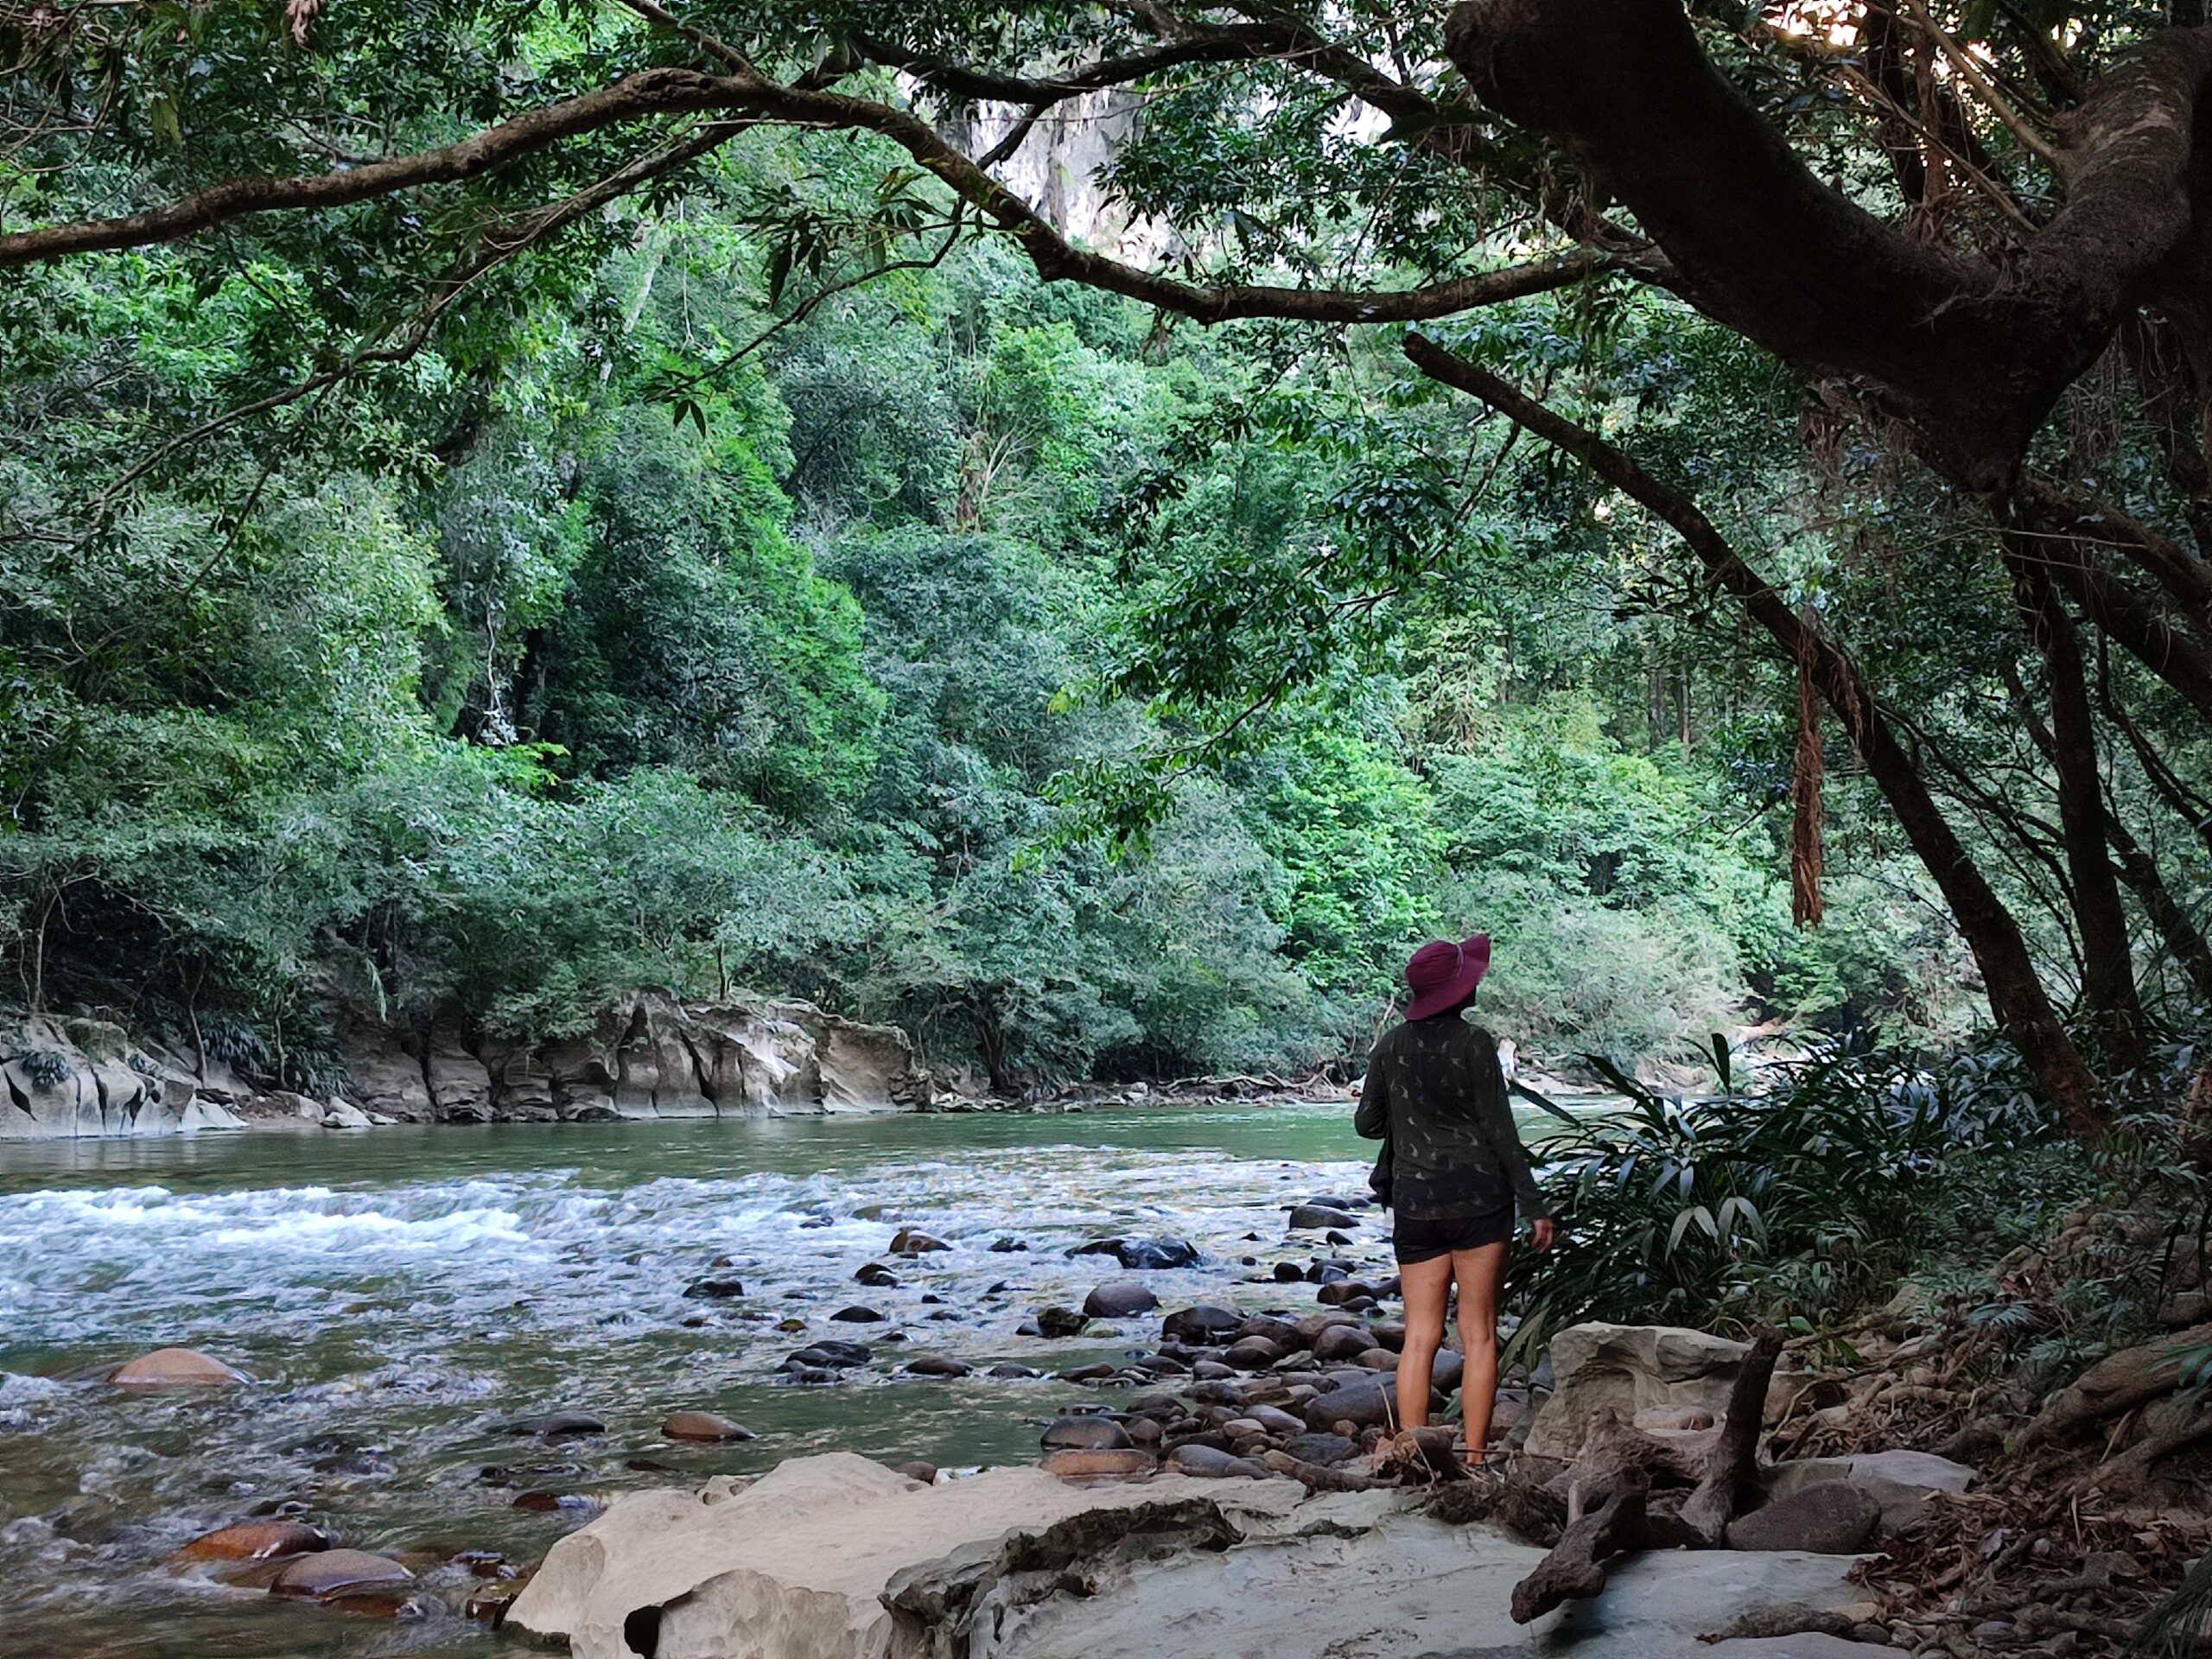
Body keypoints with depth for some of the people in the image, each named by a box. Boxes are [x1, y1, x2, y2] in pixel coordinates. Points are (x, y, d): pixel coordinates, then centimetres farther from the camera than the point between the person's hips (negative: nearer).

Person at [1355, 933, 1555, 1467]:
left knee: (1420, 1336, 6)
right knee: (1478, 1334, 3)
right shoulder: (1473, 1043, -8)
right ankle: (1473, 1459, 2)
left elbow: (1368, 1123, 9)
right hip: (1478, 1196, -3)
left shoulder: (1391, 1045, 4)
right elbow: (1499, 1129, -8)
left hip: (1414, 1198, 4)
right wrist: (1535, 1206, -3)